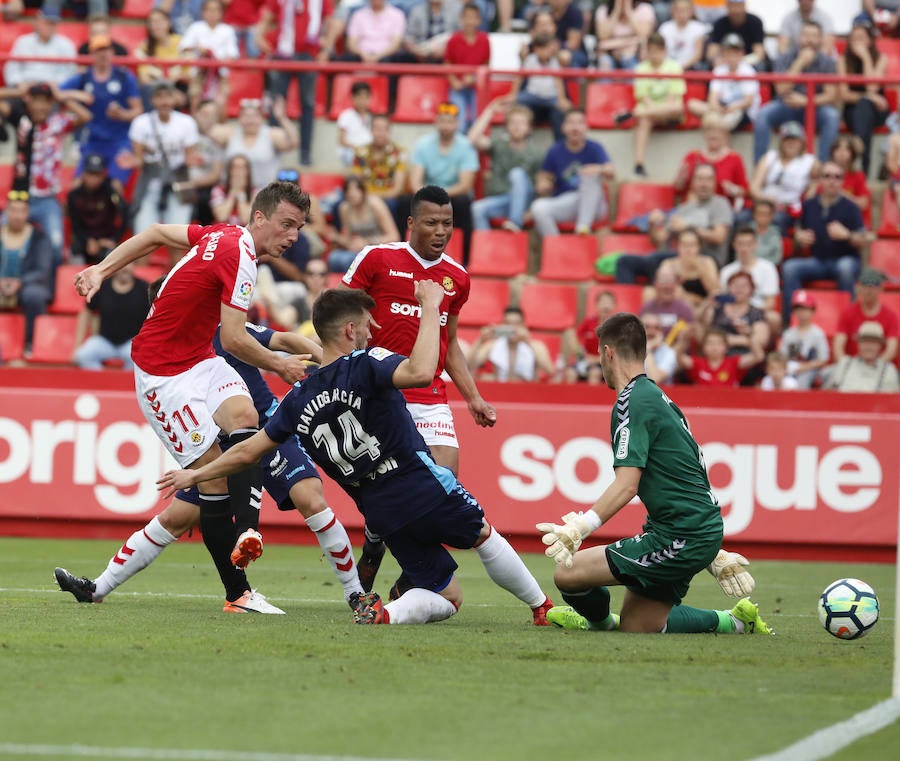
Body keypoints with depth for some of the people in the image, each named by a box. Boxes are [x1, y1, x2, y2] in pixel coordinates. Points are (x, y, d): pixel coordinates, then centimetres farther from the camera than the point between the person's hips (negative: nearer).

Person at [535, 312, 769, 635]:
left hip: (679, 536, -10)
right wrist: (715, 555, 28)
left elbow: (626, 486, -22)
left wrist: (579, 529, -29)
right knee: (634, 626, 14)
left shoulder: (632, 402, -11)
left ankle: (602, 621, 19)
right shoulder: (659, 397, 20)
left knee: (566, 573, -10)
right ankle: (735, 622, 18)